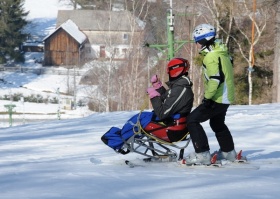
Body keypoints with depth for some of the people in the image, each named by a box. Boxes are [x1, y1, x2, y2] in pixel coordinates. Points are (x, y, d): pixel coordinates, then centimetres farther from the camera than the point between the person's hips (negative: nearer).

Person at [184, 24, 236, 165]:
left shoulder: (211, 56, -19)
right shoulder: (222, 53, 11)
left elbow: (215, 79, -27)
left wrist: (207, 97, -23)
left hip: (216, 99, -10)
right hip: (226, 97, 10)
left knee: (192, 120, -9)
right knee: (217, 123, 30)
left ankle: (202, 155, -13)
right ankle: (228, 152, 41)